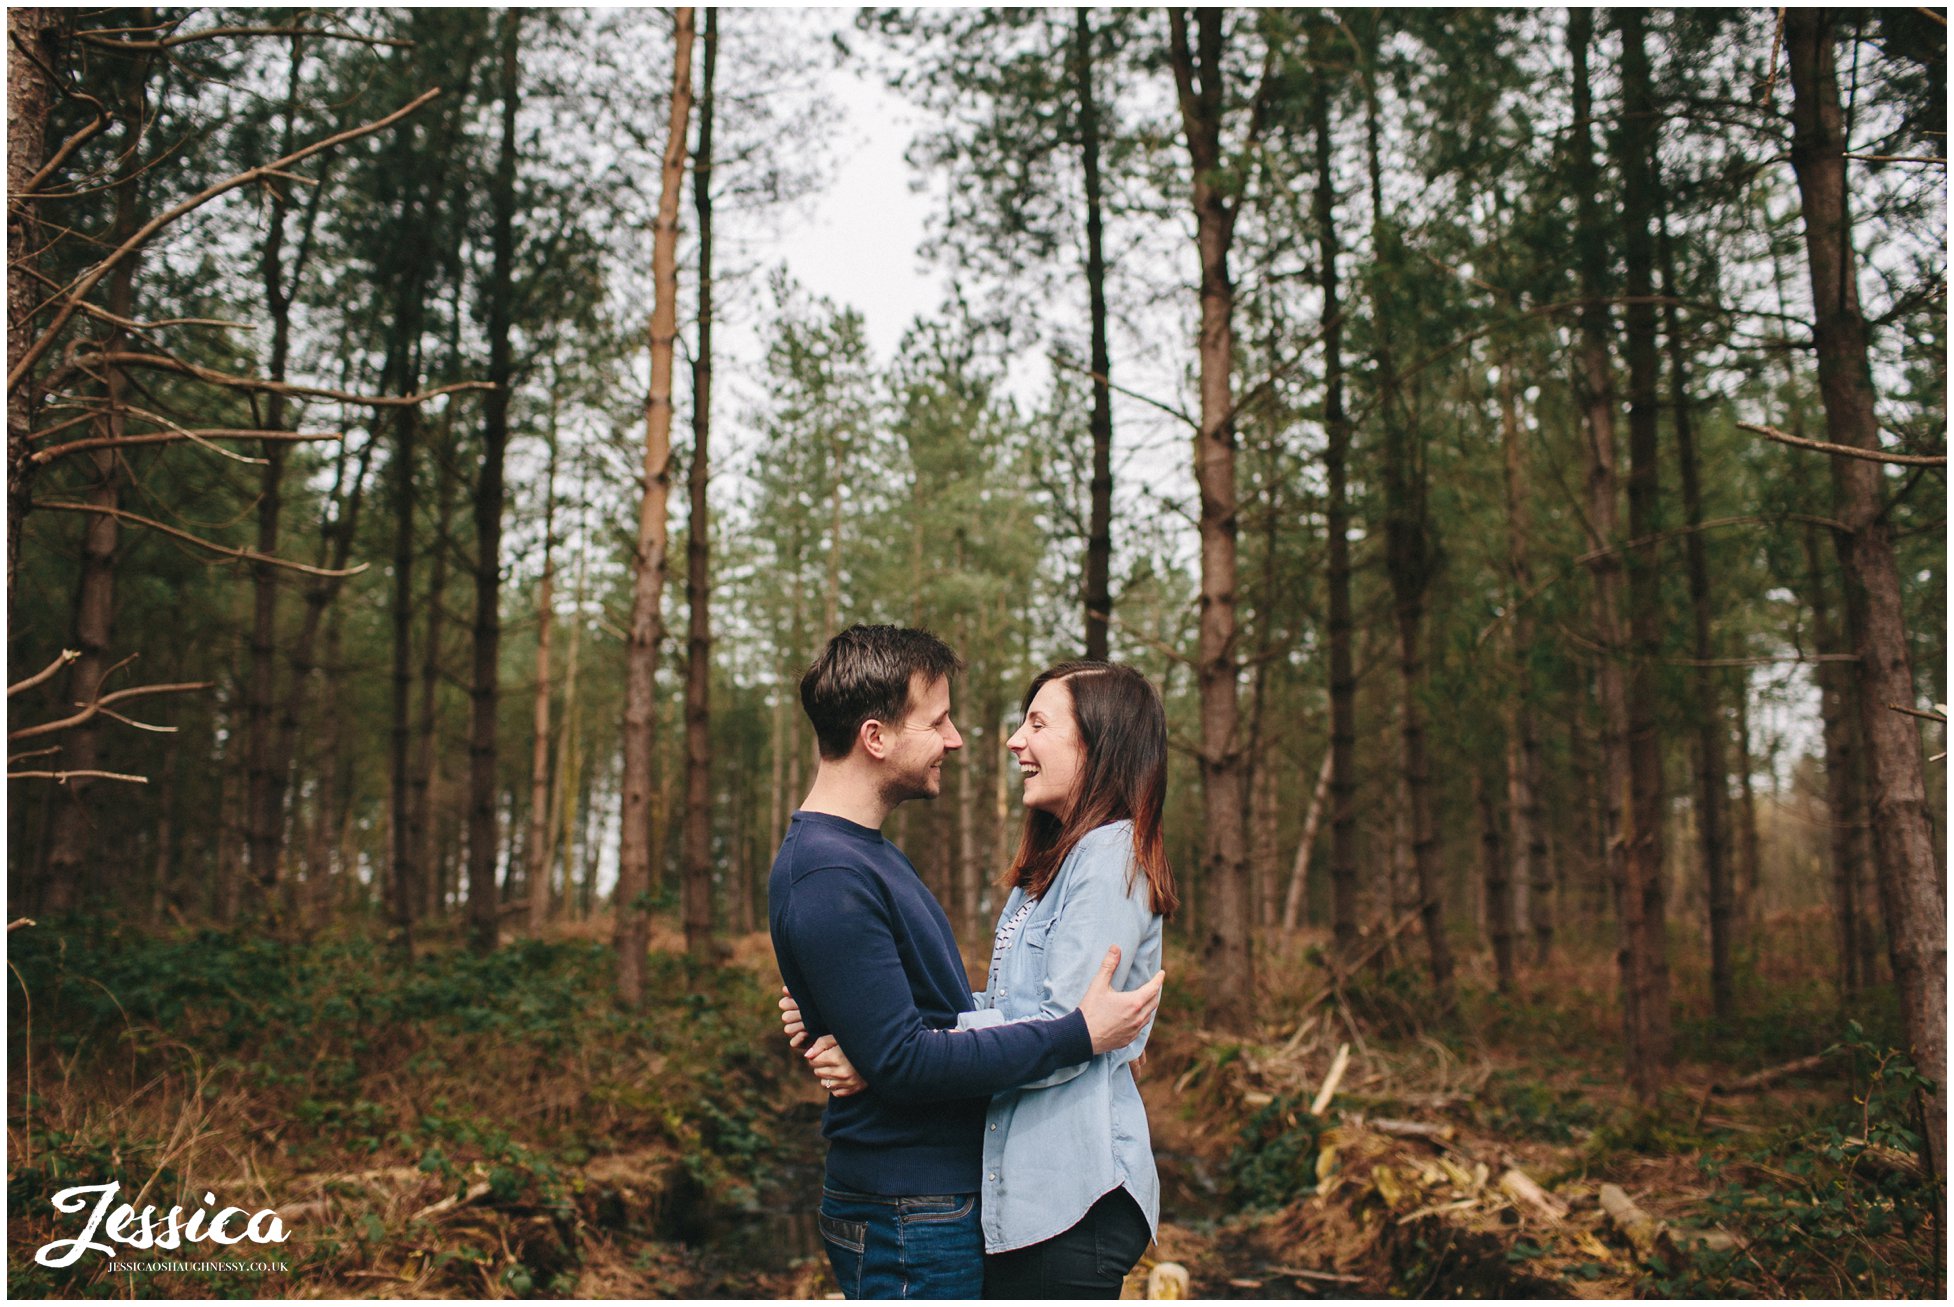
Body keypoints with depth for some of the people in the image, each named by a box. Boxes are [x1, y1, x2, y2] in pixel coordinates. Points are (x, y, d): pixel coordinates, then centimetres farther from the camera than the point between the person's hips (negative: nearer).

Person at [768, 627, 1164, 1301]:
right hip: (911, 1222, -10)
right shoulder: (828, 878, -22)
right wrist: (1076, 1035, -21)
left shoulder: (868, 852, 11)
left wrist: (1091, 1022, 12)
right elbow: (904, 1061, -25)